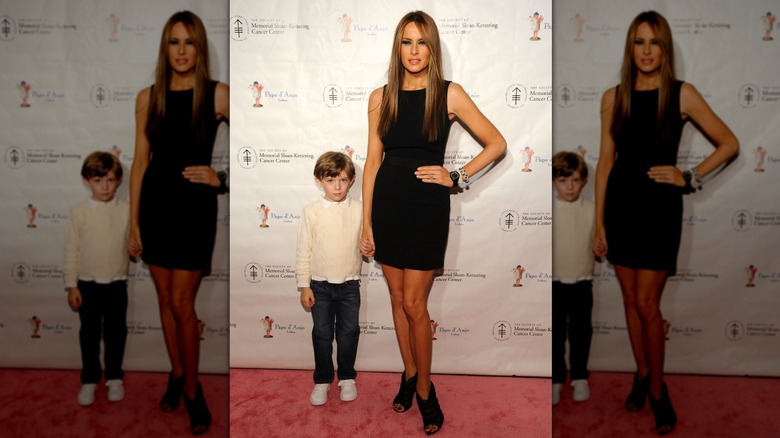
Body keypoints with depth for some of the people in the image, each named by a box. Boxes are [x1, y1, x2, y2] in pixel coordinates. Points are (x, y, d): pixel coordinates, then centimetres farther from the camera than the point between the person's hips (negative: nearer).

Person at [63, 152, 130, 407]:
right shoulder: (79, 212, -6)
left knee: (116, 332, 12)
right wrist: (71, 285, -4)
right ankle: (90, 379, 27)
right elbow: (71, 250, -3)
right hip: (87, 283, 0)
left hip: (117, 283, 1)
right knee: (89, 333, 11)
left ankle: (114, 377, 29)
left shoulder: (127, 210, -4)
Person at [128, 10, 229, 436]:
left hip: (194, 208, -3)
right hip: (154, 204, 4)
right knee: (165, 298, 14)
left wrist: (220, 178, -11)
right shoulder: (148, 97, 3)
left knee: (182, 304, 1)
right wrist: (133, 223, 3)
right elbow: (140, 161, 4)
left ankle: (192, 389, 20)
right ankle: (176, 373, 34)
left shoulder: (217, 94, -7)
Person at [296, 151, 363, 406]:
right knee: (322, 333, 10)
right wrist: (304, 285, -3)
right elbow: (304, 250, -3)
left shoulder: (359, 210, -4)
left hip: (349, 283, 1)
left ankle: (347, 378, 30)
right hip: (320, 284, -1)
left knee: (349, 332, 11)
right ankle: (322, 380, 27)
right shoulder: (311, 212, -7)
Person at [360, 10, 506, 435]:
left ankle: (424, 388, 20)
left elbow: (496, 143, 2)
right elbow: (372, 162, 4)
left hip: (427, 207, -3)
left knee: (414, 303, 0)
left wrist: (456, 176, -7)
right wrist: (366, 223, 3)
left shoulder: (450, 94, -4)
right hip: (388, 204, 3)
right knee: (398, 298, 13)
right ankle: (409, 373, 32)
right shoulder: (381, 97, 4)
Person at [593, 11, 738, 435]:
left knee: (647, 304, 1)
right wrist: (598, 222, 2)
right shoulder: (613, 97, 2)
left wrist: (689, 177, -8)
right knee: (630, 299, 12)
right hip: (620, 205, 3)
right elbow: (605, 162, 3)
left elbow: (729, 143, 3)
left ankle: (657, 387, 21)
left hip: (659, 208, -3)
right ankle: (642, 372, 32)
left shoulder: (682, 94, -4)